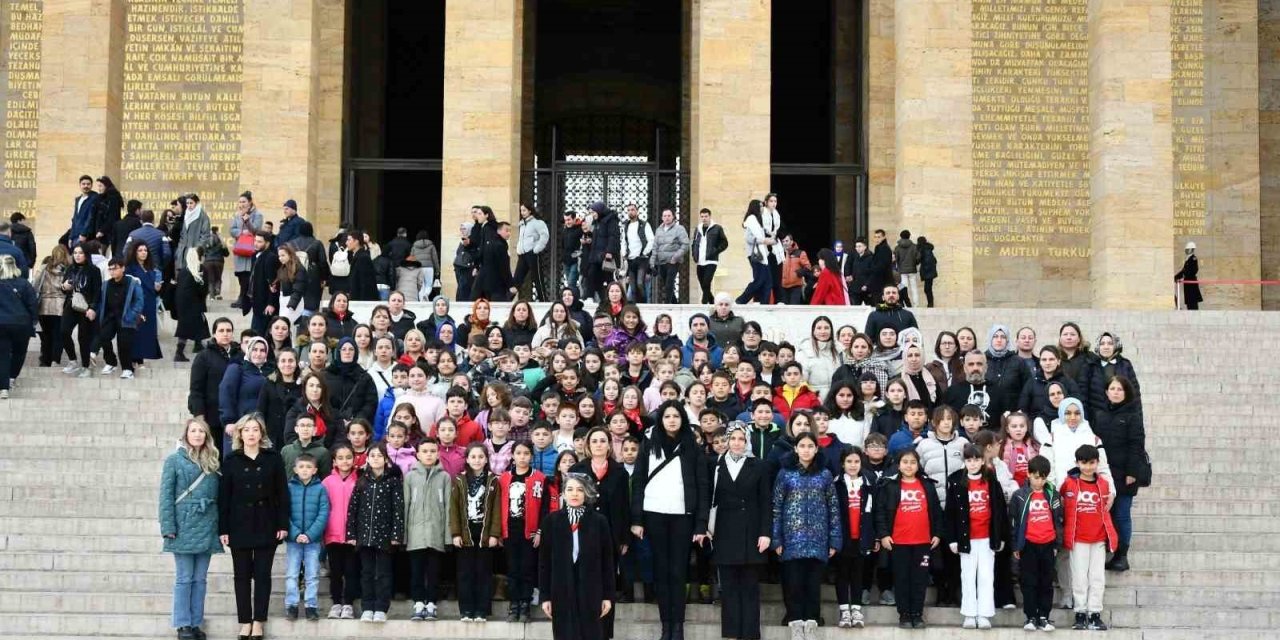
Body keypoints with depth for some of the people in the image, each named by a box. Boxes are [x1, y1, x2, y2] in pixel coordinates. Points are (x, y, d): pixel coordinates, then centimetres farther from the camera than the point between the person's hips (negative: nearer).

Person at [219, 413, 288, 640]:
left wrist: (283, 524, -5)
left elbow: (282, 493, 1)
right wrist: (223, 529, -3)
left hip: (266, 526, -1)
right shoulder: (231, 461, 3)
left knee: (263, 575, 3)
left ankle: (258, 621, 8)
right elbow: (224, 497, 2)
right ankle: (245, 622, 11)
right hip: (239, 526, 1)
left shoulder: (273, 459, 1)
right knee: (242, 575, 5)